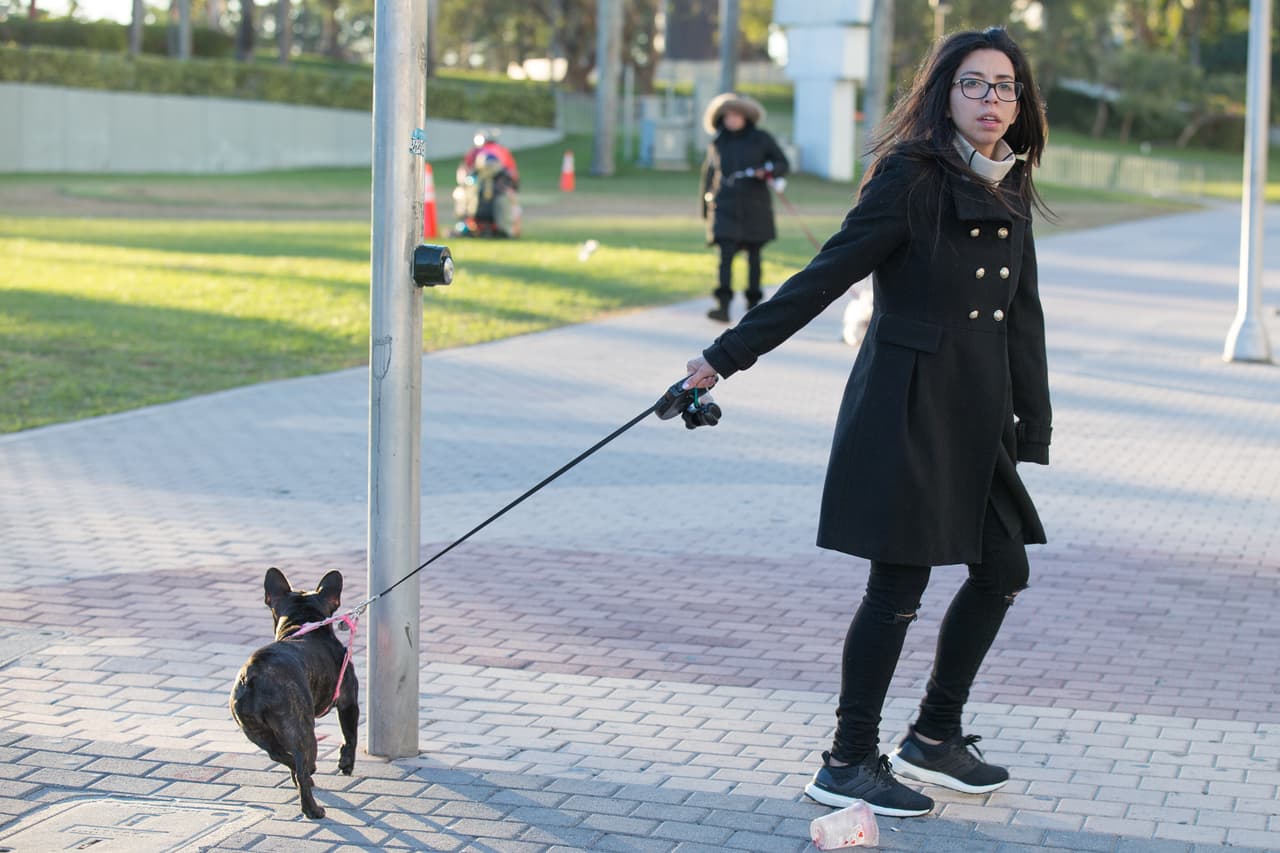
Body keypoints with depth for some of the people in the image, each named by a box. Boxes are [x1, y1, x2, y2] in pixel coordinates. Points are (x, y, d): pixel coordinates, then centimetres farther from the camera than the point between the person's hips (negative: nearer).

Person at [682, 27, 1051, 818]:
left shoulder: (1011, 190, 10)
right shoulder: (910, 179, -11)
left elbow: (1023, 313, 16)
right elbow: (824, 278, -12)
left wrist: (1034, 426, 15)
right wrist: (726, 357, -13)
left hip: (978, 418, 8)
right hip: (906, 405, -8)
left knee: (1002, 570, 10)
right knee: (900, 585, -4)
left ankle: (934, 738, 26)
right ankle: (848, 764, 9)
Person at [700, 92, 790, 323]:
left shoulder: (761, 139, 3)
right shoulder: (717, 144, 9)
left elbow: (783, 163, 8)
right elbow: (708, 176, 19)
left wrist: (768, 171, -15)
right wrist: (706, 208, 20)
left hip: (755, 207, 0)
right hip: (725, 207, 0)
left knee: (753, 256, 9)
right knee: (726, 254, -15)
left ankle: (753, 304, 22)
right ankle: (723, 306, -23)